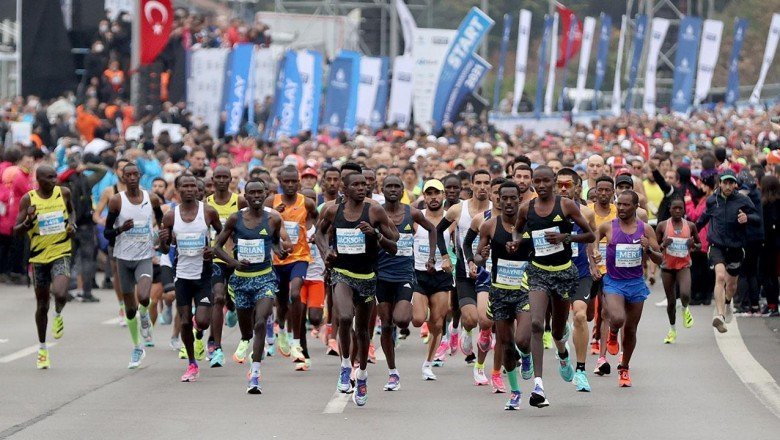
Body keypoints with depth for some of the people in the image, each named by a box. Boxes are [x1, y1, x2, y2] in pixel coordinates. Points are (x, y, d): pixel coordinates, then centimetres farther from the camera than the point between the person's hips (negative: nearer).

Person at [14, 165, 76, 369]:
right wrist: (29, 222, -26)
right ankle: (42, 348, 29)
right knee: (42, 305, 11)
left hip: (61, 255, 0)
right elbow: (16, 230, -5)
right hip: (38, 258, 0)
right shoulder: (28, 199, -7)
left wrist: (72, 225, 1)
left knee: (60, 294, -26)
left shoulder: (64, 193, -2)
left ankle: (58, 315, 10)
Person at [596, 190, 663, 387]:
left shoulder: (645, 229, -2)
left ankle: (624, 368, 29)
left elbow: (660, 259, 2)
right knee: (618, 319, -26)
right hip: (613, 282, -2)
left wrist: (648, 249, -19)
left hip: (636, 283, 2)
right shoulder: (607, 227, -5)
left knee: (631, 329, 9)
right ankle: (612, 332, 13)